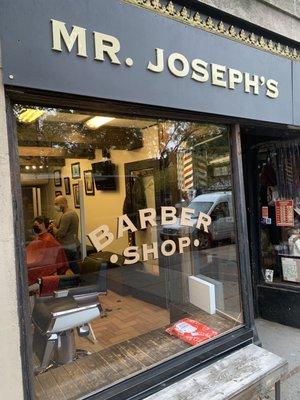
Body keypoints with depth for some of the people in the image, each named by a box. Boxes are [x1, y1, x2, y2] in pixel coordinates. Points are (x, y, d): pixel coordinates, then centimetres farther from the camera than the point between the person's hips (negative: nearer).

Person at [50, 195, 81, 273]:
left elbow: (61, 233, -21)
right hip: (75, 245, 10)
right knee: (76, 269, 13)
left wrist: (53, 227, -4)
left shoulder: (66, 216, -18)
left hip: (68, 248, -10)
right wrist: (57, 226, 9)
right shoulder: (73, 212, 13)